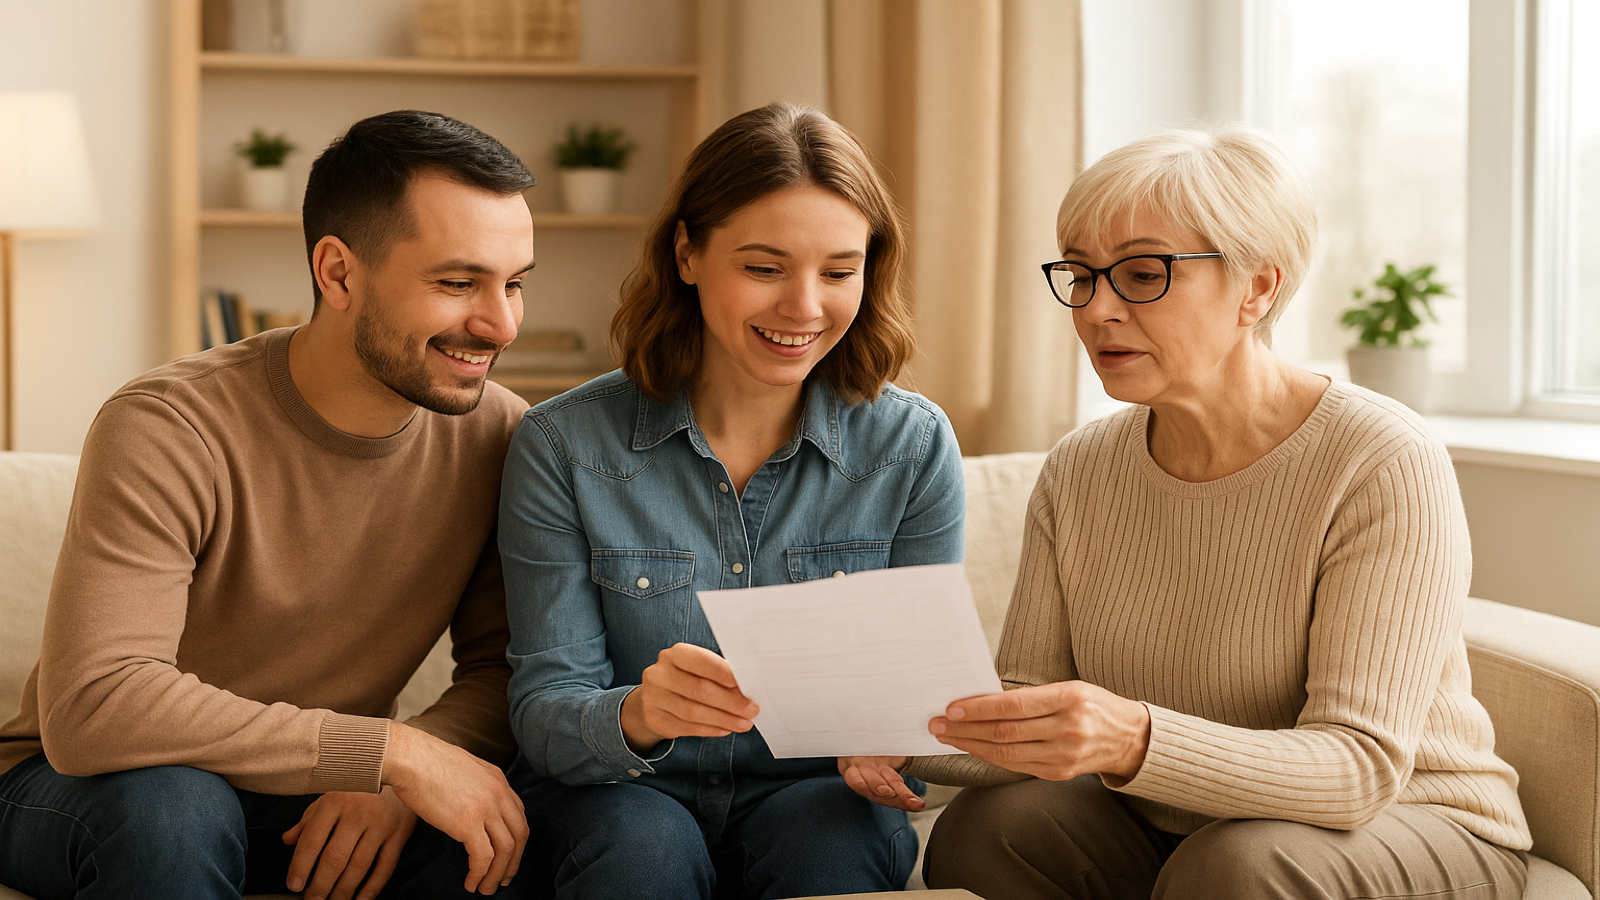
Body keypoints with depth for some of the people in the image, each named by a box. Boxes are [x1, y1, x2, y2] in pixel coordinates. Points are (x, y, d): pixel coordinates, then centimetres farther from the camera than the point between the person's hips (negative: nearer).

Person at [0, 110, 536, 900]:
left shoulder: (495, 435, -9)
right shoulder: (167, 430, -24)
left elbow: (505, 666, -3)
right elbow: (90, 711, -35)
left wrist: (391, 784, -25)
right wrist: (392, 752, -36)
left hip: (322, 794, 3)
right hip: (81, 792, -3)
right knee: (171, 802, -37)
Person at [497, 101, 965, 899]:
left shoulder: (914, 448, -3)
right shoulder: (563, 445, -7)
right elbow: (543, 709, -9)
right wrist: (632, 716, -33)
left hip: (811, 794, 1)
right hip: (617, 796, -1)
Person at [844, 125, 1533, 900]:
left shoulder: (1383, 466, -20)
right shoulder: (1077, 473, -1)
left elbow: (1359, 766, -27)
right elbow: (1028, 696, -2)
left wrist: (1134, 742, -43)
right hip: (1168, 830, 4)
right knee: (984, 829, -21)